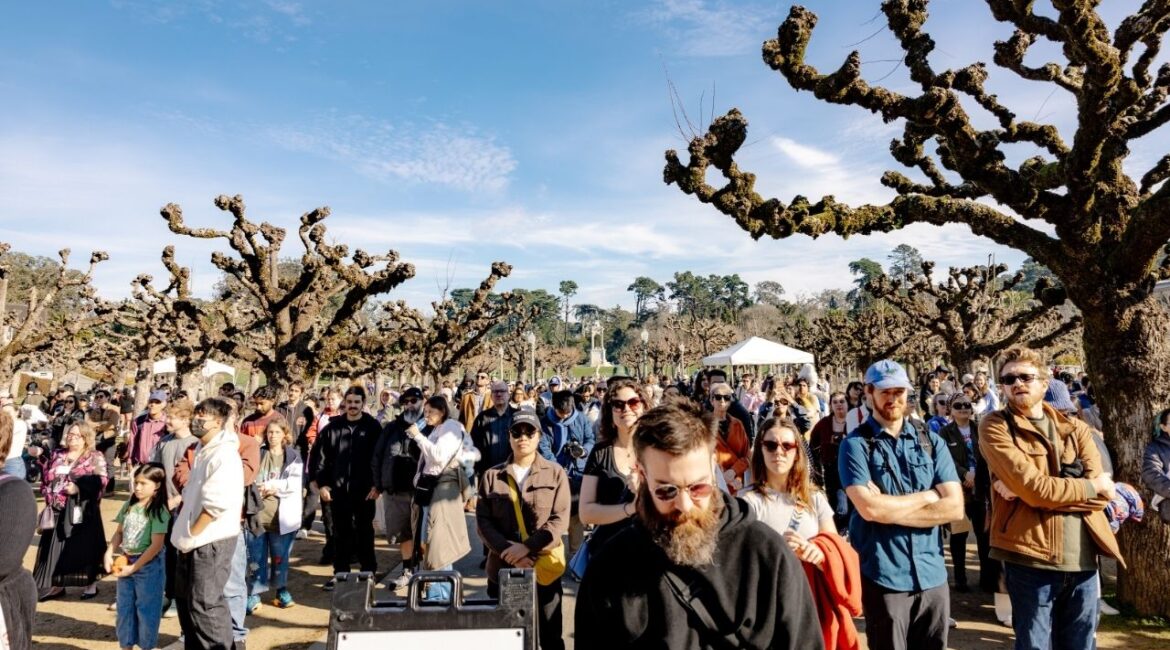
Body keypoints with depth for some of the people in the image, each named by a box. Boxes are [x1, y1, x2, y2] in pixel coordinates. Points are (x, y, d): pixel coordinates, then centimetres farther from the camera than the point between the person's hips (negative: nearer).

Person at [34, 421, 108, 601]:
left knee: (84, 545, -1)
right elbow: (45, 478, 17)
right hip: (58, 509, 5)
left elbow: (100, 481, -10)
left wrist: (78, 488, -20)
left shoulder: (95, 457, -1)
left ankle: (91, 584, 10)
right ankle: (57, 585, 19)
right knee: (55, 547, 7)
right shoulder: (57, 456, 15)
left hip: (82, 509, -5)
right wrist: (49, 495, 0)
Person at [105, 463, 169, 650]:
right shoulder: (129, 506, 3)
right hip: (126, 562, 7)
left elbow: (156, 545, -19)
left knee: (146, 610, 4)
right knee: (124, 608, 16)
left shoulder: (158, 511, -17)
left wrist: (134, 567, -17)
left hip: (149, 565, -6)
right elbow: (119, 532, 13)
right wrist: (109, 553, -2)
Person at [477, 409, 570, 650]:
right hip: (502, 568, 2)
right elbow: (483, 521, -2)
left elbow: (560, 520, -7)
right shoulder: (492, 475, 4)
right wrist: (509, 551, -15)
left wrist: (527, 546, -17)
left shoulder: (555, 473, 0)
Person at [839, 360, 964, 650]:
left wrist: (890, 508, -12)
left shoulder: (931, 441, 6)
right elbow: (869, 508, -18)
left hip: (932, 576, 4)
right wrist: (927, 496, -6)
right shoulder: (856, 444, -6)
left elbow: (954, 506, -3)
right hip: (884, 578, -4)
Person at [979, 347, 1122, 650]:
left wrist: (1030, 489, -15)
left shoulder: (1076, 429, 10)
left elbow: (1100, 495, -4)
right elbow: (1035, 488, -16)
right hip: (1031, 558, -5)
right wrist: (1092, 486, -2)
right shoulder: (995, 427, -5)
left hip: (1083, 559, 5)